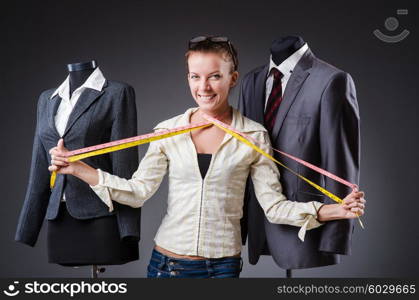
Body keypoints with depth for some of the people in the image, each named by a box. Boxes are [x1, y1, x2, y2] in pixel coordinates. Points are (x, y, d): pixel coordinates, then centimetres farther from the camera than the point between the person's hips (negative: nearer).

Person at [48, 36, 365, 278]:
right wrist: (78, 168, -9)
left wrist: (332, 210, -18)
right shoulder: (168, 131, -1)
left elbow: (274, 205, -5)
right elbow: (139, 191, 0)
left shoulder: (254, 136, -3)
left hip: (223, 265, -1)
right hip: (167, 262, 1)